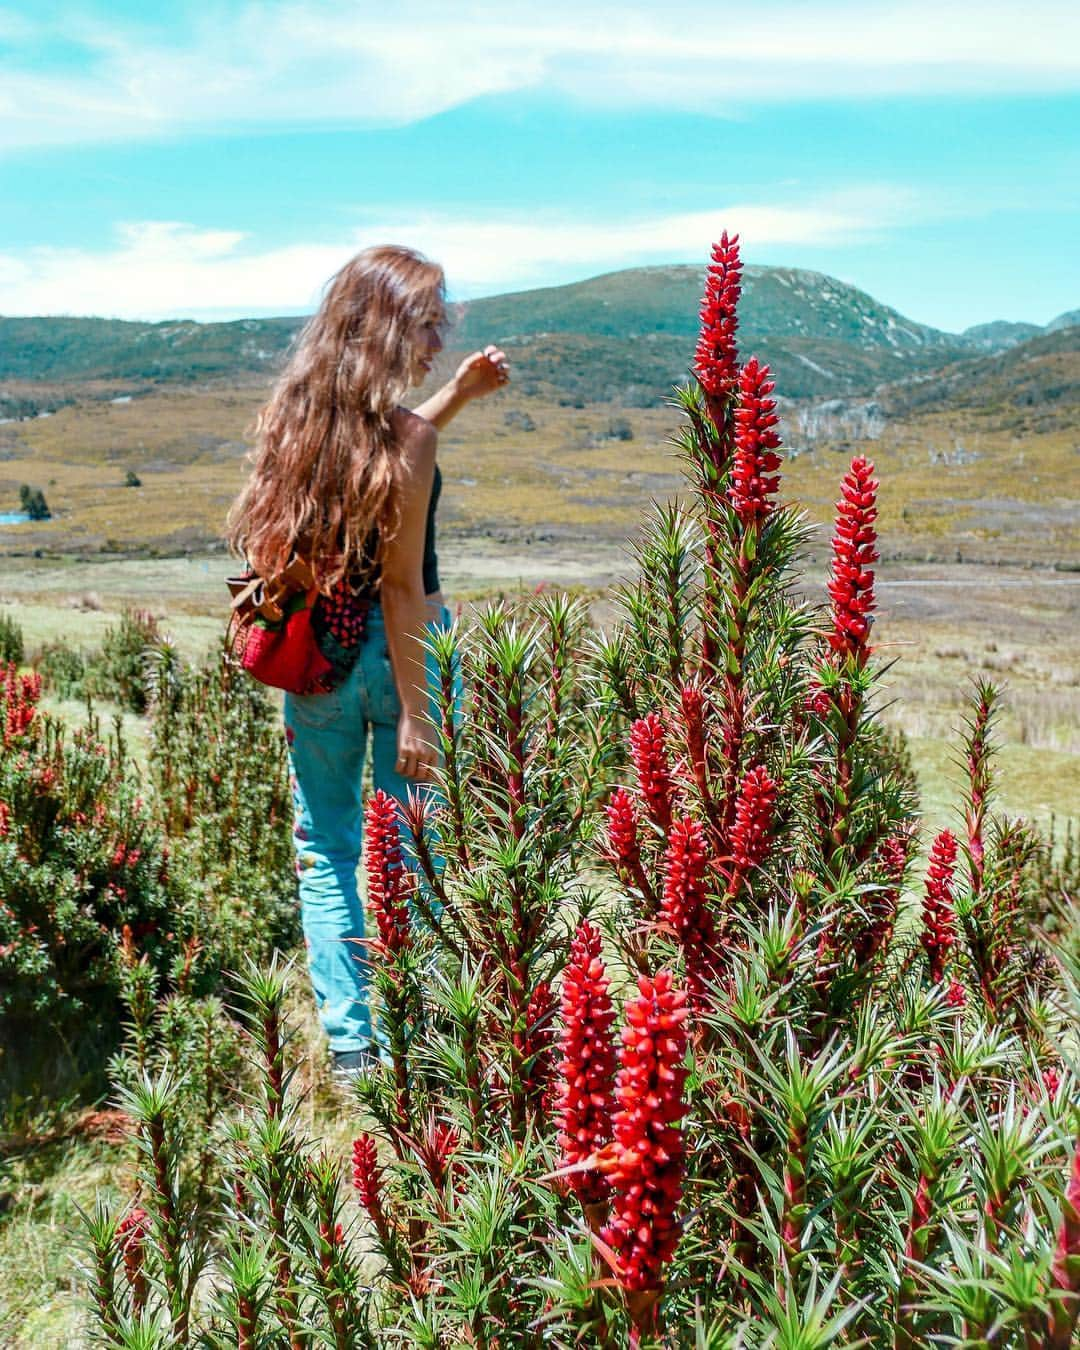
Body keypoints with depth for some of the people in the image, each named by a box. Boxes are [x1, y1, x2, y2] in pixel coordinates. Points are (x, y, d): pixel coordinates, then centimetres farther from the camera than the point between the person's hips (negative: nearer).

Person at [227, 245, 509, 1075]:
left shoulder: (295, 416, 3)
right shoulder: (408, 442, -16)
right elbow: (402, 588, -18)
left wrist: (460, 393, 24)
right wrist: (415, 715, -15)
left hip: (316, 660, 6)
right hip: (393, 654, -5)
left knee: (326, 851, 16)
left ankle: (348, 1043, 22)